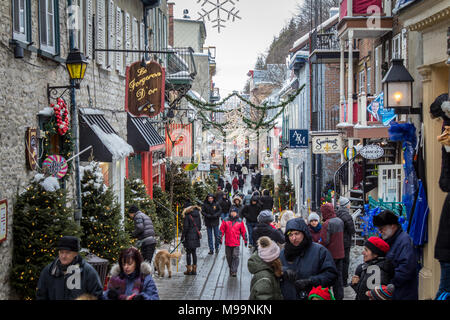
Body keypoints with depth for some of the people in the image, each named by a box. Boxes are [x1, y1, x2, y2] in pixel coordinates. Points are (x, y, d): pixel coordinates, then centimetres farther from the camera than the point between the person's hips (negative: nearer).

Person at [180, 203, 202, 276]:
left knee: (188, 253, 1)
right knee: (194, 252, 11)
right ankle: (194, 269, 12)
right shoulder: (198, 215, 8)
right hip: (196, 237, 6)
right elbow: (199, 226, 11)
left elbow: (185, 227, -12)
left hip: (189, 237, -6)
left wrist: (182, 237, -6)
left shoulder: (187, 216, -9)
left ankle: (189, 270, 2)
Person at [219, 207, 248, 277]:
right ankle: (230, 268, 30)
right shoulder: (226, 221, 3)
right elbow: (222, 230, 4)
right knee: (228, 257, 11)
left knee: (235, 256, -9)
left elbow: (243, 231, 9)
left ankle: (234, 271, -8)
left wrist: (245, 240, 11)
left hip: (236, 243, -1)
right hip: (227, 242, 2)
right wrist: (220, 238, -2)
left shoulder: (240, 221, 3)